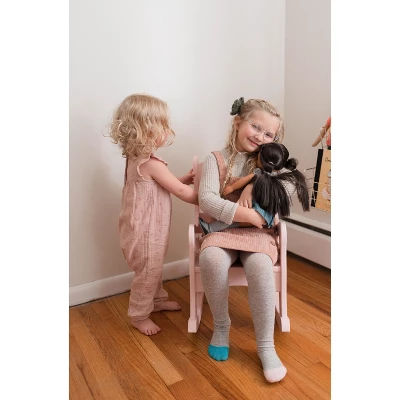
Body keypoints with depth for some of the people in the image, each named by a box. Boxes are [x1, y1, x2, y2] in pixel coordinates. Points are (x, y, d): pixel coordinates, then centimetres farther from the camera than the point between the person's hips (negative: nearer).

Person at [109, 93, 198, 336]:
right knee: (148, 273, 7)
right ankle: (139, 316, 25)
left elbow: (166, 185, 15)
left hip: (147, 228, 10)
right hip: (146, 231, -10)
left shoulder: (136, 158, 4)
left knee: (154, 270, 26)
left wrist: (185, 179, 4)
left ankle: (158, 300, 45)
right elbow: (180, 192, -20)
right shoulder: (151, 164, -26)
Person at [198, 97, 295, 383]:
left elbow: (290, 185, -7)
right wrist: (251, 216, -18)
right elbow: (207, 201, -12)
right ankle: (221, 325, -6)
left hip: (259, 232, 1)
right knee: (211, 259, -34)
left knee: (260, 267, -33)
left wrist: (253, 185, -16)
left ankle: (266, 345, -13)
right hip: (222, 229, 0)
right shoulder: (216, 160, 3)